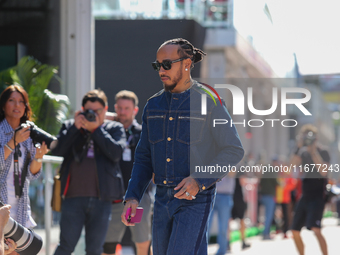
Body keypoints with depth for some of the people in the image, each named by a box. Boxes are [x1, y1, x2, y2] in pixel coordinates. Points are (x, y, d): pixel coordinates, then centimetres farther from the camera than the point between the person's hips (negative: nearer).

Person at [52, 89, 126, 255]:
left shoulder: (115, 128, 9)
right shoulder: (70, 126, 12)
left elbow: (116, 152, -9)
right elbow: (56, 150, -2)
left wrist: (96, 129, -10)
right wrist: (75, 127, -8)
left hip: (101, 199, 0)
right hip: (73, 197, 0)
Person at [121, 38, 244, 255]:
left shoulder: (209, 102, -7)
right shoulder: (154, 105, 10)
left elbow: (234, 151, -7)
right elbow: (144, 157, 14)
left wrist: (199, 179, -20)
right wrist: (132, 197, 1)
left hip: (195, 198, -6)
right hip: (163, 198, 6)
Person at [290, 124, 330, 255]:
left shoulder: (323, 153, -8)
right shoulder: (303, 153, 9)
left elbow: (324, 171, -24)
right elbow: (293, 165, -8)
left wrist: (314, 151, -24)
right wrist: (298, 148, -15)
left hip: (318, 196, -7)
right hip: (305, 197, 7)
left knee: (315, 229, -24)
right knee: (295, 231, 7)